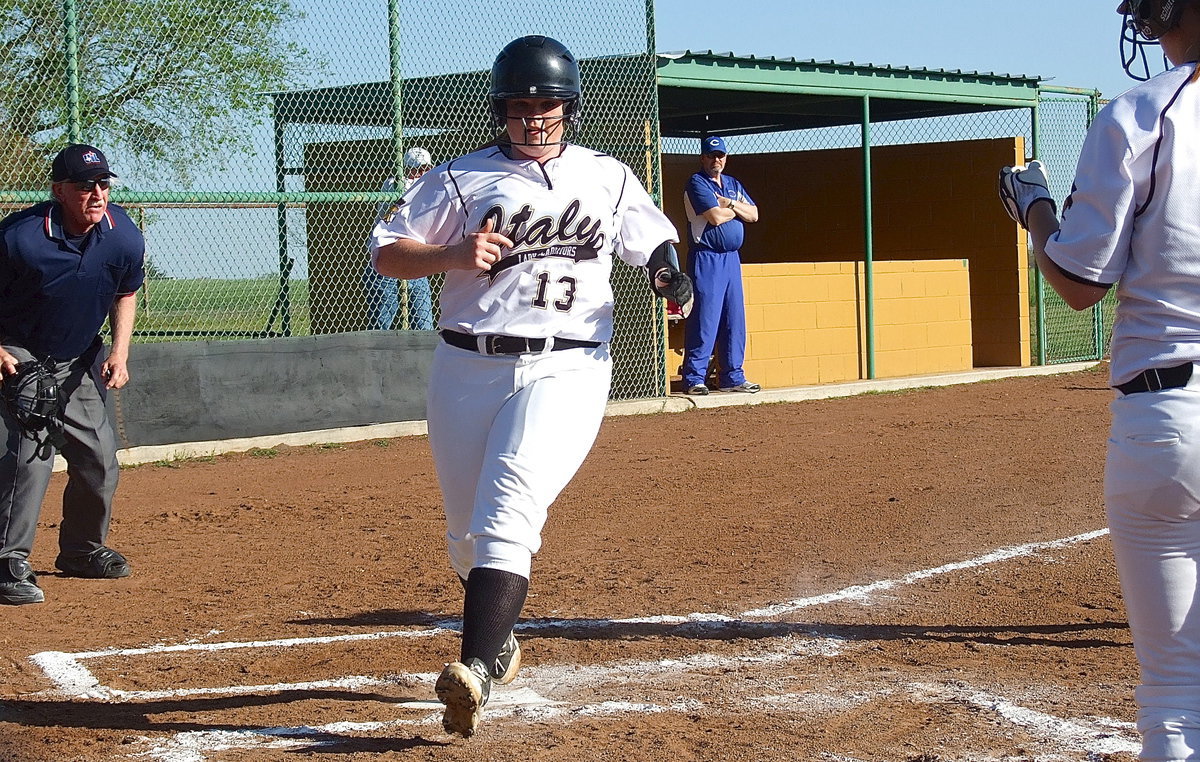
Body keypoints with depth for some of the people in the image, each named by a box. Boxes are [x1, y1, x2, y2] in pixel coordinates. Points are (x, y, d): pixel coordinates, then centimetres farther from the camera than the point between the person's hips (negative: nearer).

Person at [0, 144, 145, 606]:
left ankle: (81, 550, 33)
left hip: (80, 363, 6)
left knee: (99, 459, 11)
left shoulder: (125, 237, -12)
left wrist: (120, 352, -4)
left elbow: (125, 294, 7)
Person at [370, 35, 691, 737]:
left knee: (508, 513, -22)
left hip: (566, 369, -2)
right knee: (468, 533, 10)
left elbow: (653, 244, 21)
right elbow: (387, 252, 5)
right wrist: (455, 255, -13)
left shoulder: (608, 178, 11)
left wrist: (669, 276, -2)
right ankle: (500, 643, 37)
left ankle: (478, 671, -31)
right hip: (467, 370, 2)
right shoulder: (462, 179, 7)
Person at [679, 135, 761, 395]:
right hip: (706, 258, -7)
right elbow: (716, 217, -16)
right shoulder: (697, 183, -5)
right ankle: (694, 378, -8)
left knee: (735, 320, 7)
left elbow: (753, 215, 9)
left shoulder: (734, 185, 18)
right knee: (704, 319, -10)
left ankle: (732, 377, 13)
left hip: (732, 257, 8)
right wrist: (738, 208, 1)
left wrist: (731, 204, -7)